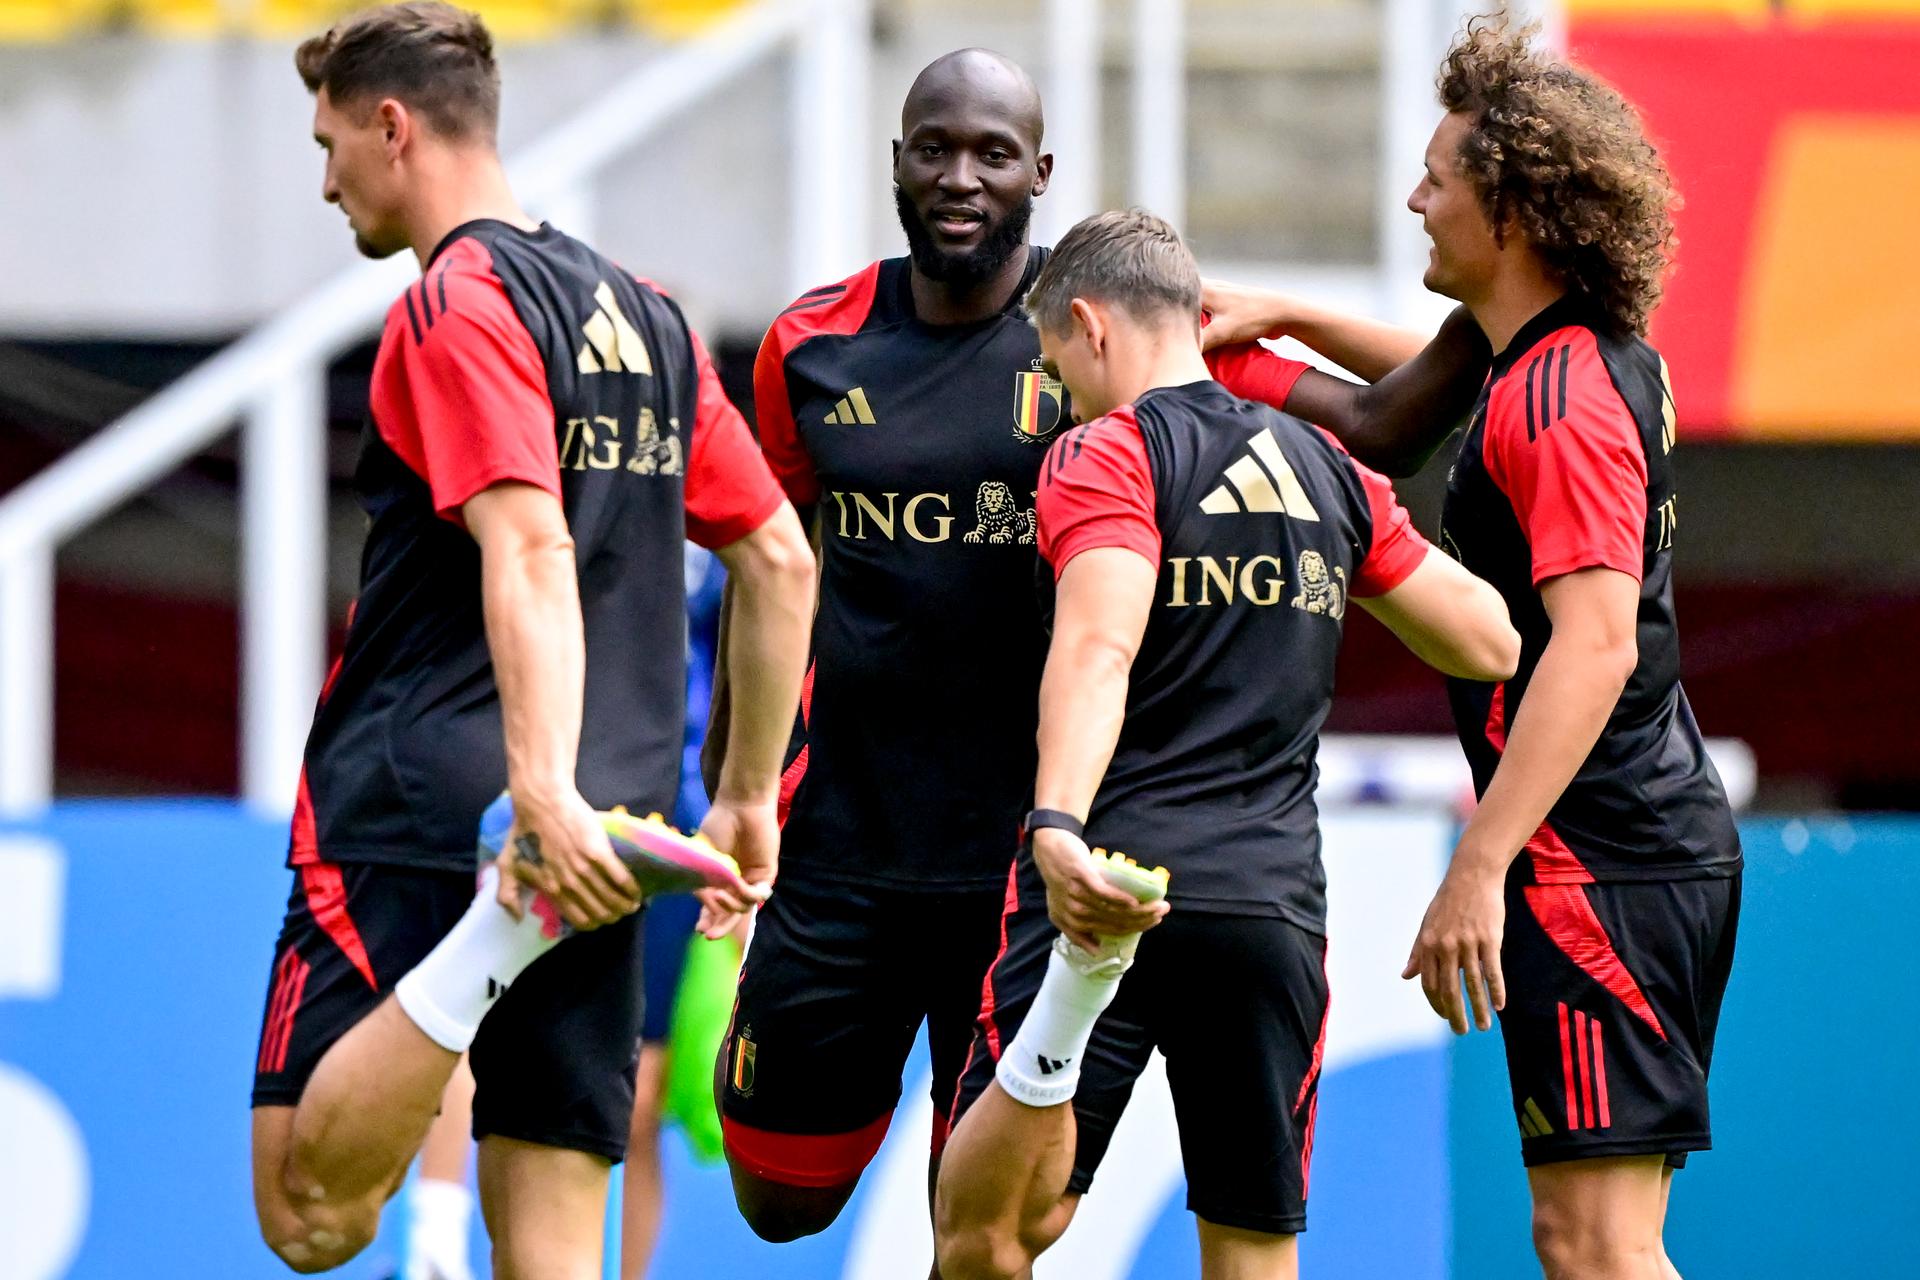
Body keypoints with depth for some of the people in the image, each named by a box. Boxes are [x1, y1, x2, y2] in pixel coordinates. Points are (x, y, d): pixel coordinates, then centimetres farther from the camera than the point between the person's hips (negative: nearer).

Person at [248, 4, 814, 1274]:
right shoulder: (649, 318, 17)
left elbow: (529, 552, -21)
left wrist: (542, 788, -31)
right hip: (607, 826, 7)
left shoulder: (461, 302, -7)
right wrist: (750, 794, 25)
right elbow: (780, 557, 20)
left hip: (417, 810, -7)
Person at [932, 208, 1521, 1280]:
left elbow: (1099, 647, -20)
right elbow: (1491, 643, 21)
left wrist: (1059, 825, -34)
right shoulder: (1332, 472, 15)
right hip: (1278, 901, 5)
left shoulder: (1110, 455, -2)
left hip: (1113, 883, -5)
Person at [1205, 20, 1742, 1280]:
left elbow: (1594, 643, -27)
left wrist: (1481, 868, -31)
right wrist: (1291, 322, 35)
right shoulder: (1614, 365, 14)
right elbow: (1448, 394, 39)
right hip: (1673, 845, 10)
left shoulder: (1562, 398, -16)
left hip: (1598, 866, -10)